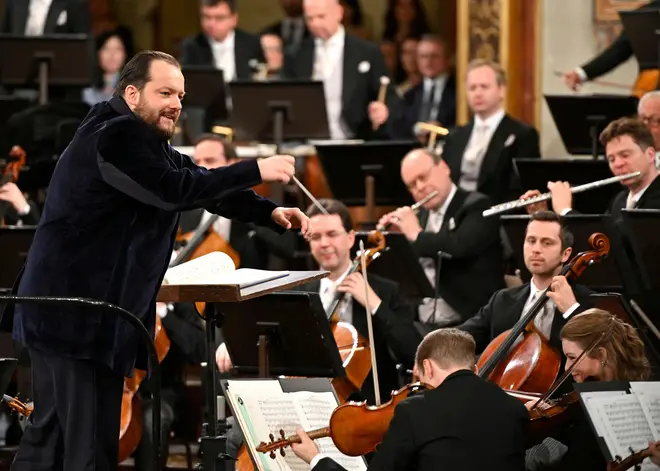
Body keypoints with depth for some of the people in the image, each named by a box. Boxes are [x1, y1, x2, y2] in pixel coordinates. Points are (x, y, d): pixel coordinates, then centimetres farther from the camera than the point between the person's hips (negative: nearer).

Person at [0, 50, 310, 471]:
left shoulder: (146, 141, 17)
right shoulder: (114, 136, -16)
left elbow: (204, 184, 14)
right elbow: (173, 189, -27)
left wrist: (272, 214, -2)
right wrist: (256, 171, -22)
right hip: (80, 316, -11)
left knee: (50, 435, 14)